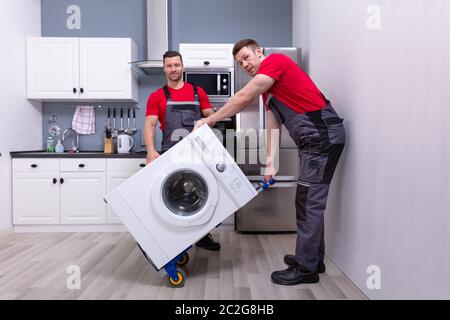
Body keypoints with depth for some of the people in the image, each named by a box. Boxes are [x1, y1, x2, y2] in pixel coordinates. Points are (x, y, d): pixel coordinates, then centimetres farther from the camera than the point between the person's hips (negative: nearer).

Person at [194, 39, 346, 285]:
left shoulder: (275, 61, -6)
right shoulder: (267, 89, 22)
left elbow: (244, 97, -13)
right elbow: (272, 127, 18)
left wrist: (208, 120, -5)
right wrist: (270, 163, 10)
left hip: (323, 134, -10)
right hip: (315, 140, 10)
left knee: (309, 202, -7)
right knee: (310, 202, 14)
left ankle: (306, 268, 3)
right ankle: (313, 258, 25)